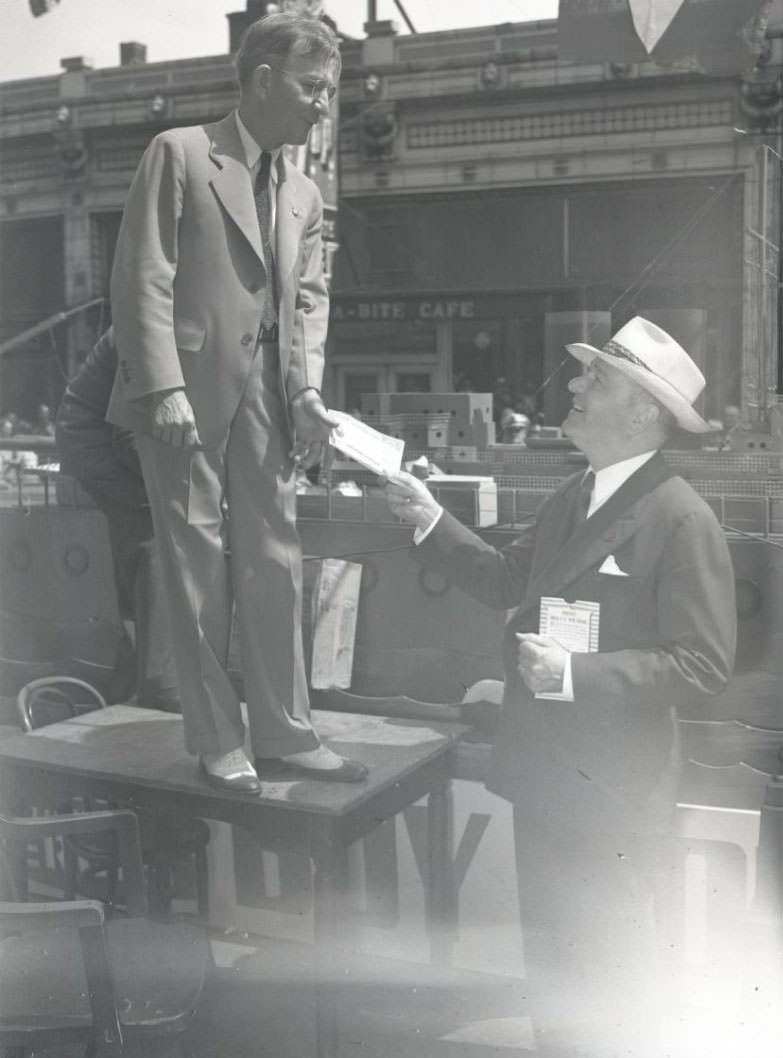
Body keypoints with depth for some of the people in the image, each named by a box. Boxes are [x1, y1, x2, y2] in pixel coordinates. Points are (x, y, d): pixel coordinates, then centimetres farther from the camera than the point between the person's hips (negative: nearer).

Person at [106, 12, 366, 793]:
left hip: (265, 395, 6)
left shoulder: (304, 195, 17)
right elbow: (143, 280, -10)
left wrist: (306, 390, -3)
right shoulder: (179, 153, -2)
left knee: (274, 563, 6)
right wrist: (165, 386, -19)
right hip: (187, 390, -6)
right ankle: (216, 742, 11)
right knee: (197, 566, 0)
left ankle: (283, 732, 17)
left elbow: (308, 300, 13)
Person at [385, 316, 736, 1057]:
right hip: (544, 778, 8)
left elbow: (703, 663, -21)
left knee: (610, 984, 12)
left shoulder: (682, 519, -19)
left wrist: (577, 674, -27)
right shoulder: (571, 497, 6)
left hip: (612, 798, -7)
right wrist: (433, 523, 2)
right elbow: (508, 582, 11)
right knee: (550, 964, 23)